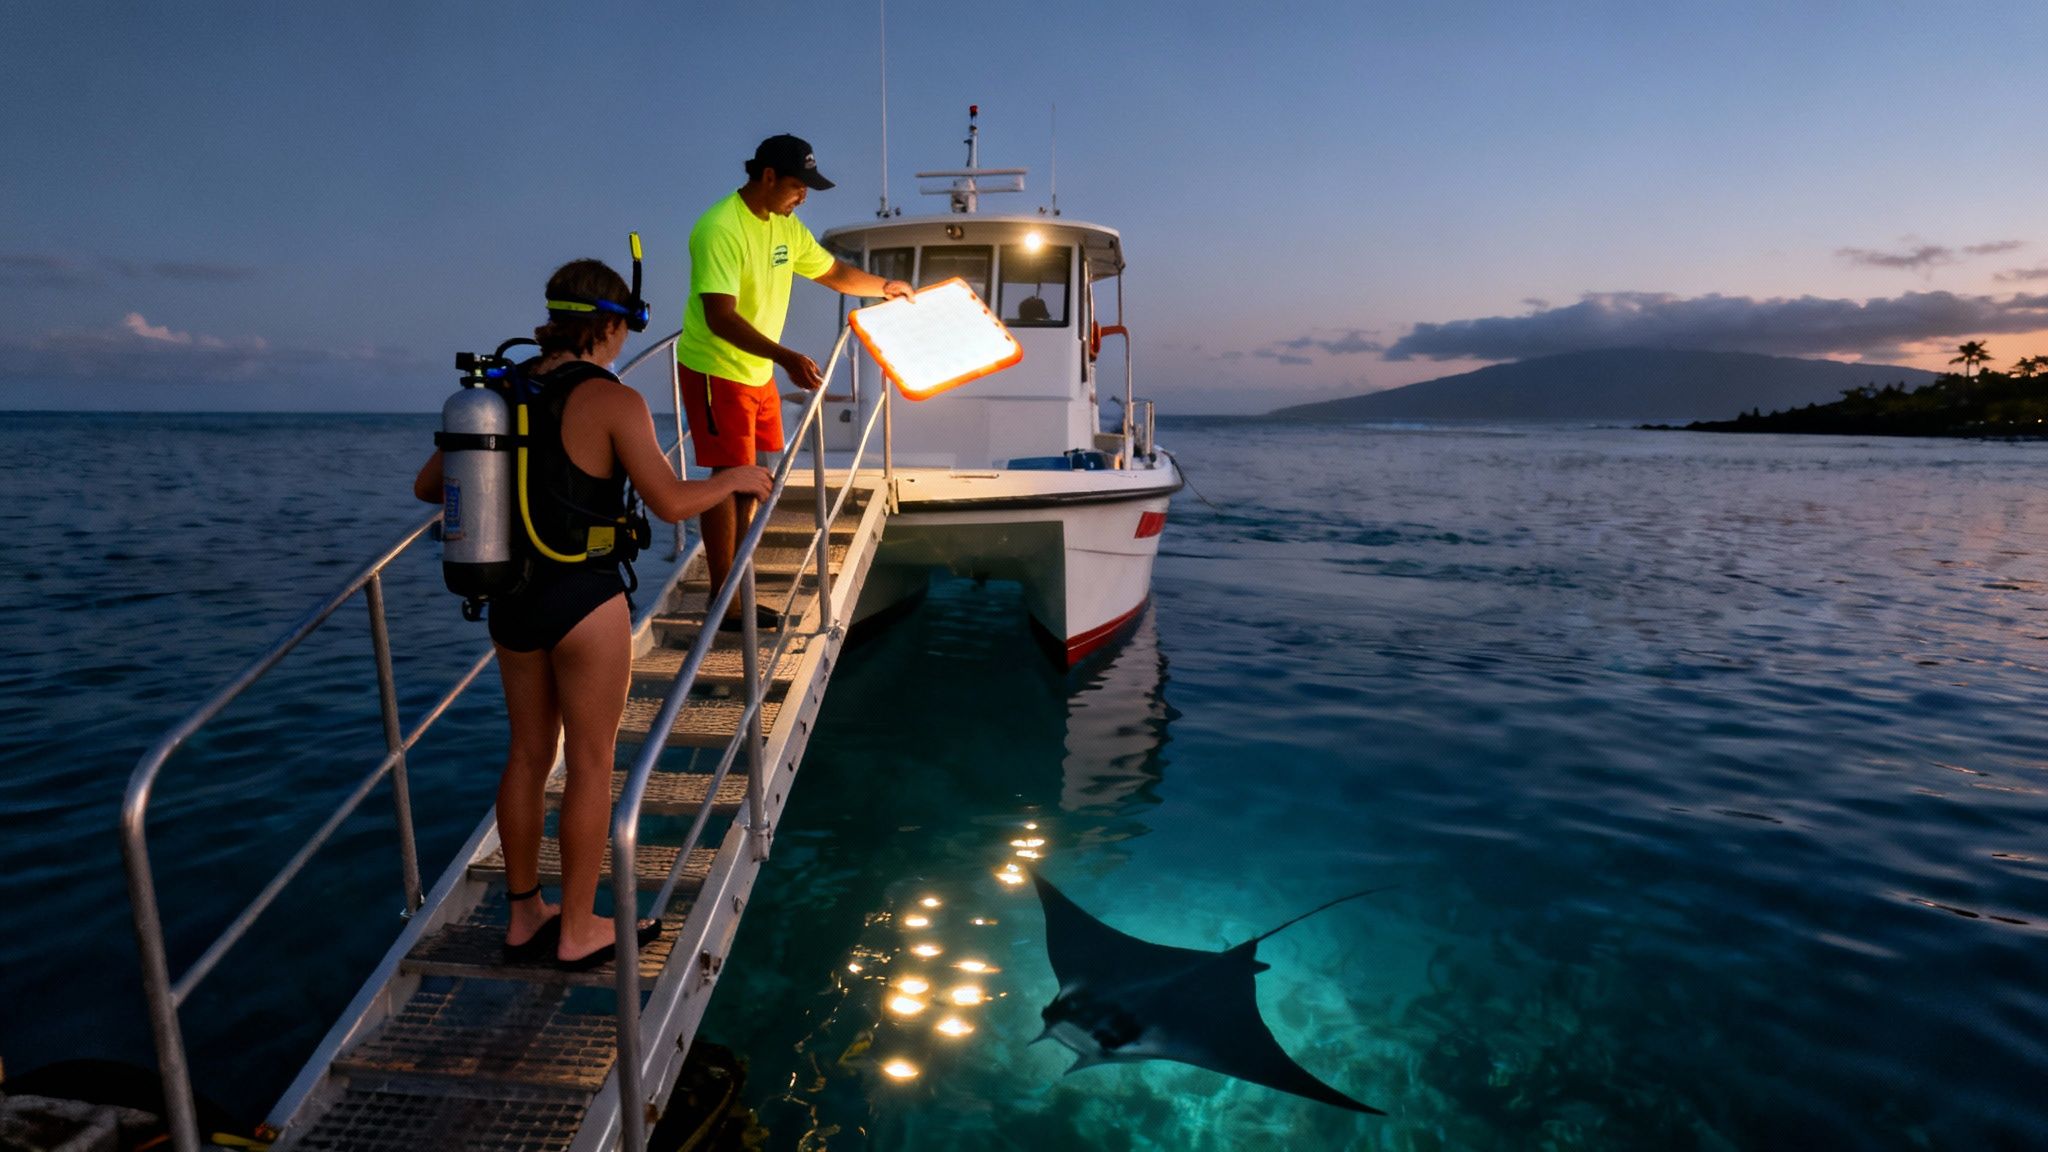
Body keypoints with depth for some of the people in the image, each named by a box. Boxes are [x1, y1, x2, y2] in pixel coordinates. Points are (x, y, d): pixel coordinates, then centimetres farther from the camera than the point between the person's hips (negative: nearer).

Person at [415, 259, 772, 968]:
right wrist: (737, 477, -2)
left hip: (512, 597, 7)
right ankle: (578, 931, 22)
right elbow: (671, 502, -20)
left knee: (529, 755, 19)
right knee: (590, 766, 8)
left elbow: (428, 487, 10)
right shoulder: (613, 402, -15)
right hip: (584, 599, -7)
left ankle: (525, 916, 33)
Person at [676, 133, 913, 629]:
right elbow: (720, 318, -30)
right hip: (716, 372, -9)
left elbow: (831, 271, 22)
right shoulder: (721, 229, -22)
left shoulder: (785, 225, 5)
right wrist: (787, 357, -37)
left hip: (758, 371, 9)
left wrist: (883, 286, 19)